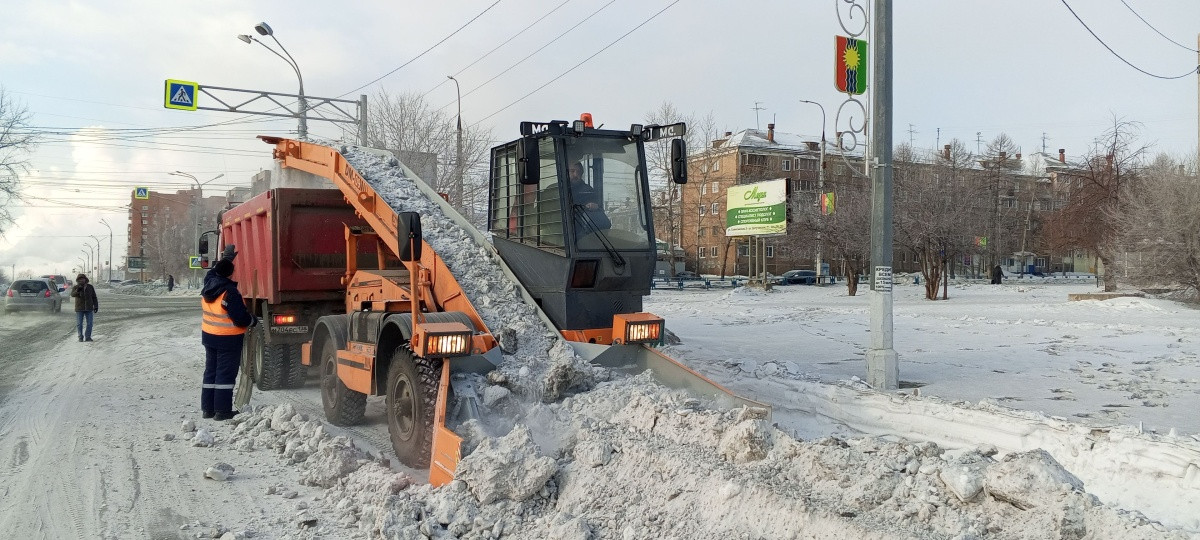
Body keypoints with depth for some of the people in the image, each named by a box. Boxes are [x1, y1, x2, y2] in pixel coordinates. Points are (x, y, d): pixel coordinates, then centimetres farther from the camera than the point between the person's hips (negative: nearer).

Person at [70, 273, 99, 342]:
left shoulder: (90, 287, 4)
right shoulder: (75, 287, -1)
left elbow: (94, 297, 7)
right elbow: (73, 295, -20)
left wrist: (96, 306, 1)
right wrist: (77, 290, -40)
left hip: (89, 308, 1)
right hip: (79, 308, -1)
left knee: (89, 323, -1)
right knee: (79, 324, 1)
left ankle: (88, 337, 7)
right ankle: (80, 337, 11)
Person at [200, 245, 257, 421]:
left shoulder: (208, 284, 1)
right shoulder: (230, 293, -22)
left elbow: (215, 271, 25)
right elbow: (241, 319, -23)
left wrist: (226, 257, 36)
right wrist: (253, 320, -3)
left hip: (208, 335, 8)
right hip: (228, 339, -8)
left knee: (211, 371, 15)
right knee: (225, 373, -2)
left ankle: (208, 408, 20)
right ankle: (222, 410, 0)